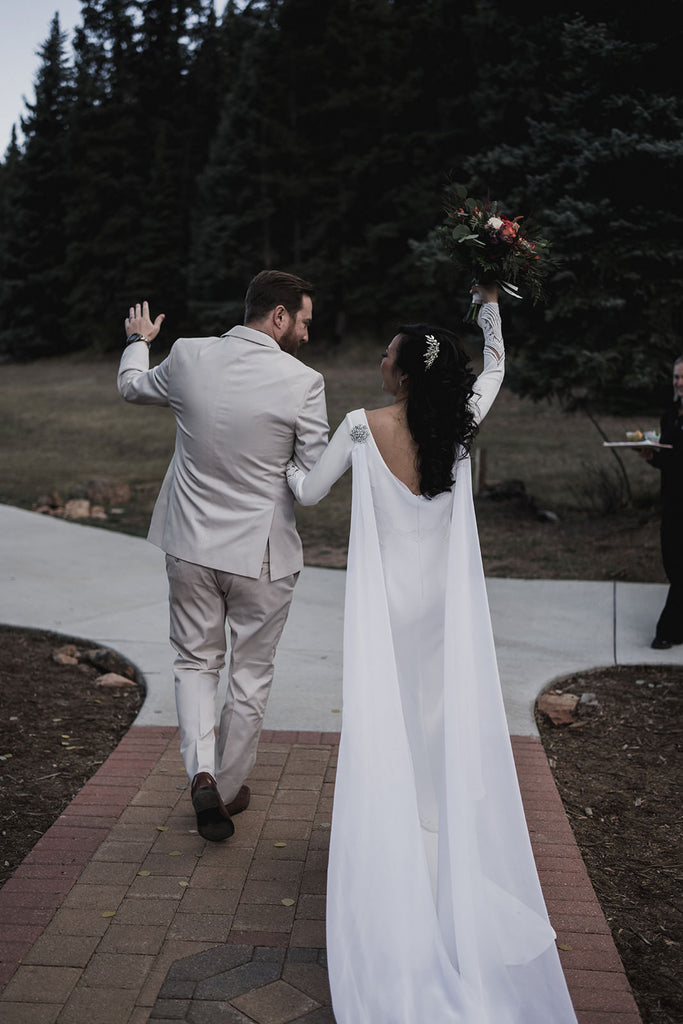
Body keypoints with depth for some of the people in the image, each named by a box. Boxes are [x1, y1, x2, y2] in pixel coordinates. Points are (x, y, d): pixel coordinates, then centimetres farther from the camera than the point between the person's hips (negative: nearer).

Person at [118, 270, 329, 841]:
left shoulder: (188, 357, -6)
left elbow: (133, 387, 15)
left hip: (191, 546, 3)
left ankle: (202, 771, 2)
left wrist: (138, 341, 35)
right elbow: (315, 479, -10)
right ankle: (229, 787, 31)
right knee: (251, 672, 17)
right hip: (262, 552, -2)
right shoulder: (303, 381, -15)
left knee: (195, 662, 20)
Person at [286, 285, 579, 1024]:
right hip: (445, 605, 3)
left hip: (385, 605, -3)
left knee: (384, 730, 8)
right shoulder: (460, 424, -7)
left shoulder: (363, 427, -14)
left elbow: (309, 492, -3)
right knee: (449, 727, 14)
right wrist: (489, 302, 23)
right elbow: (496, 365, 14)